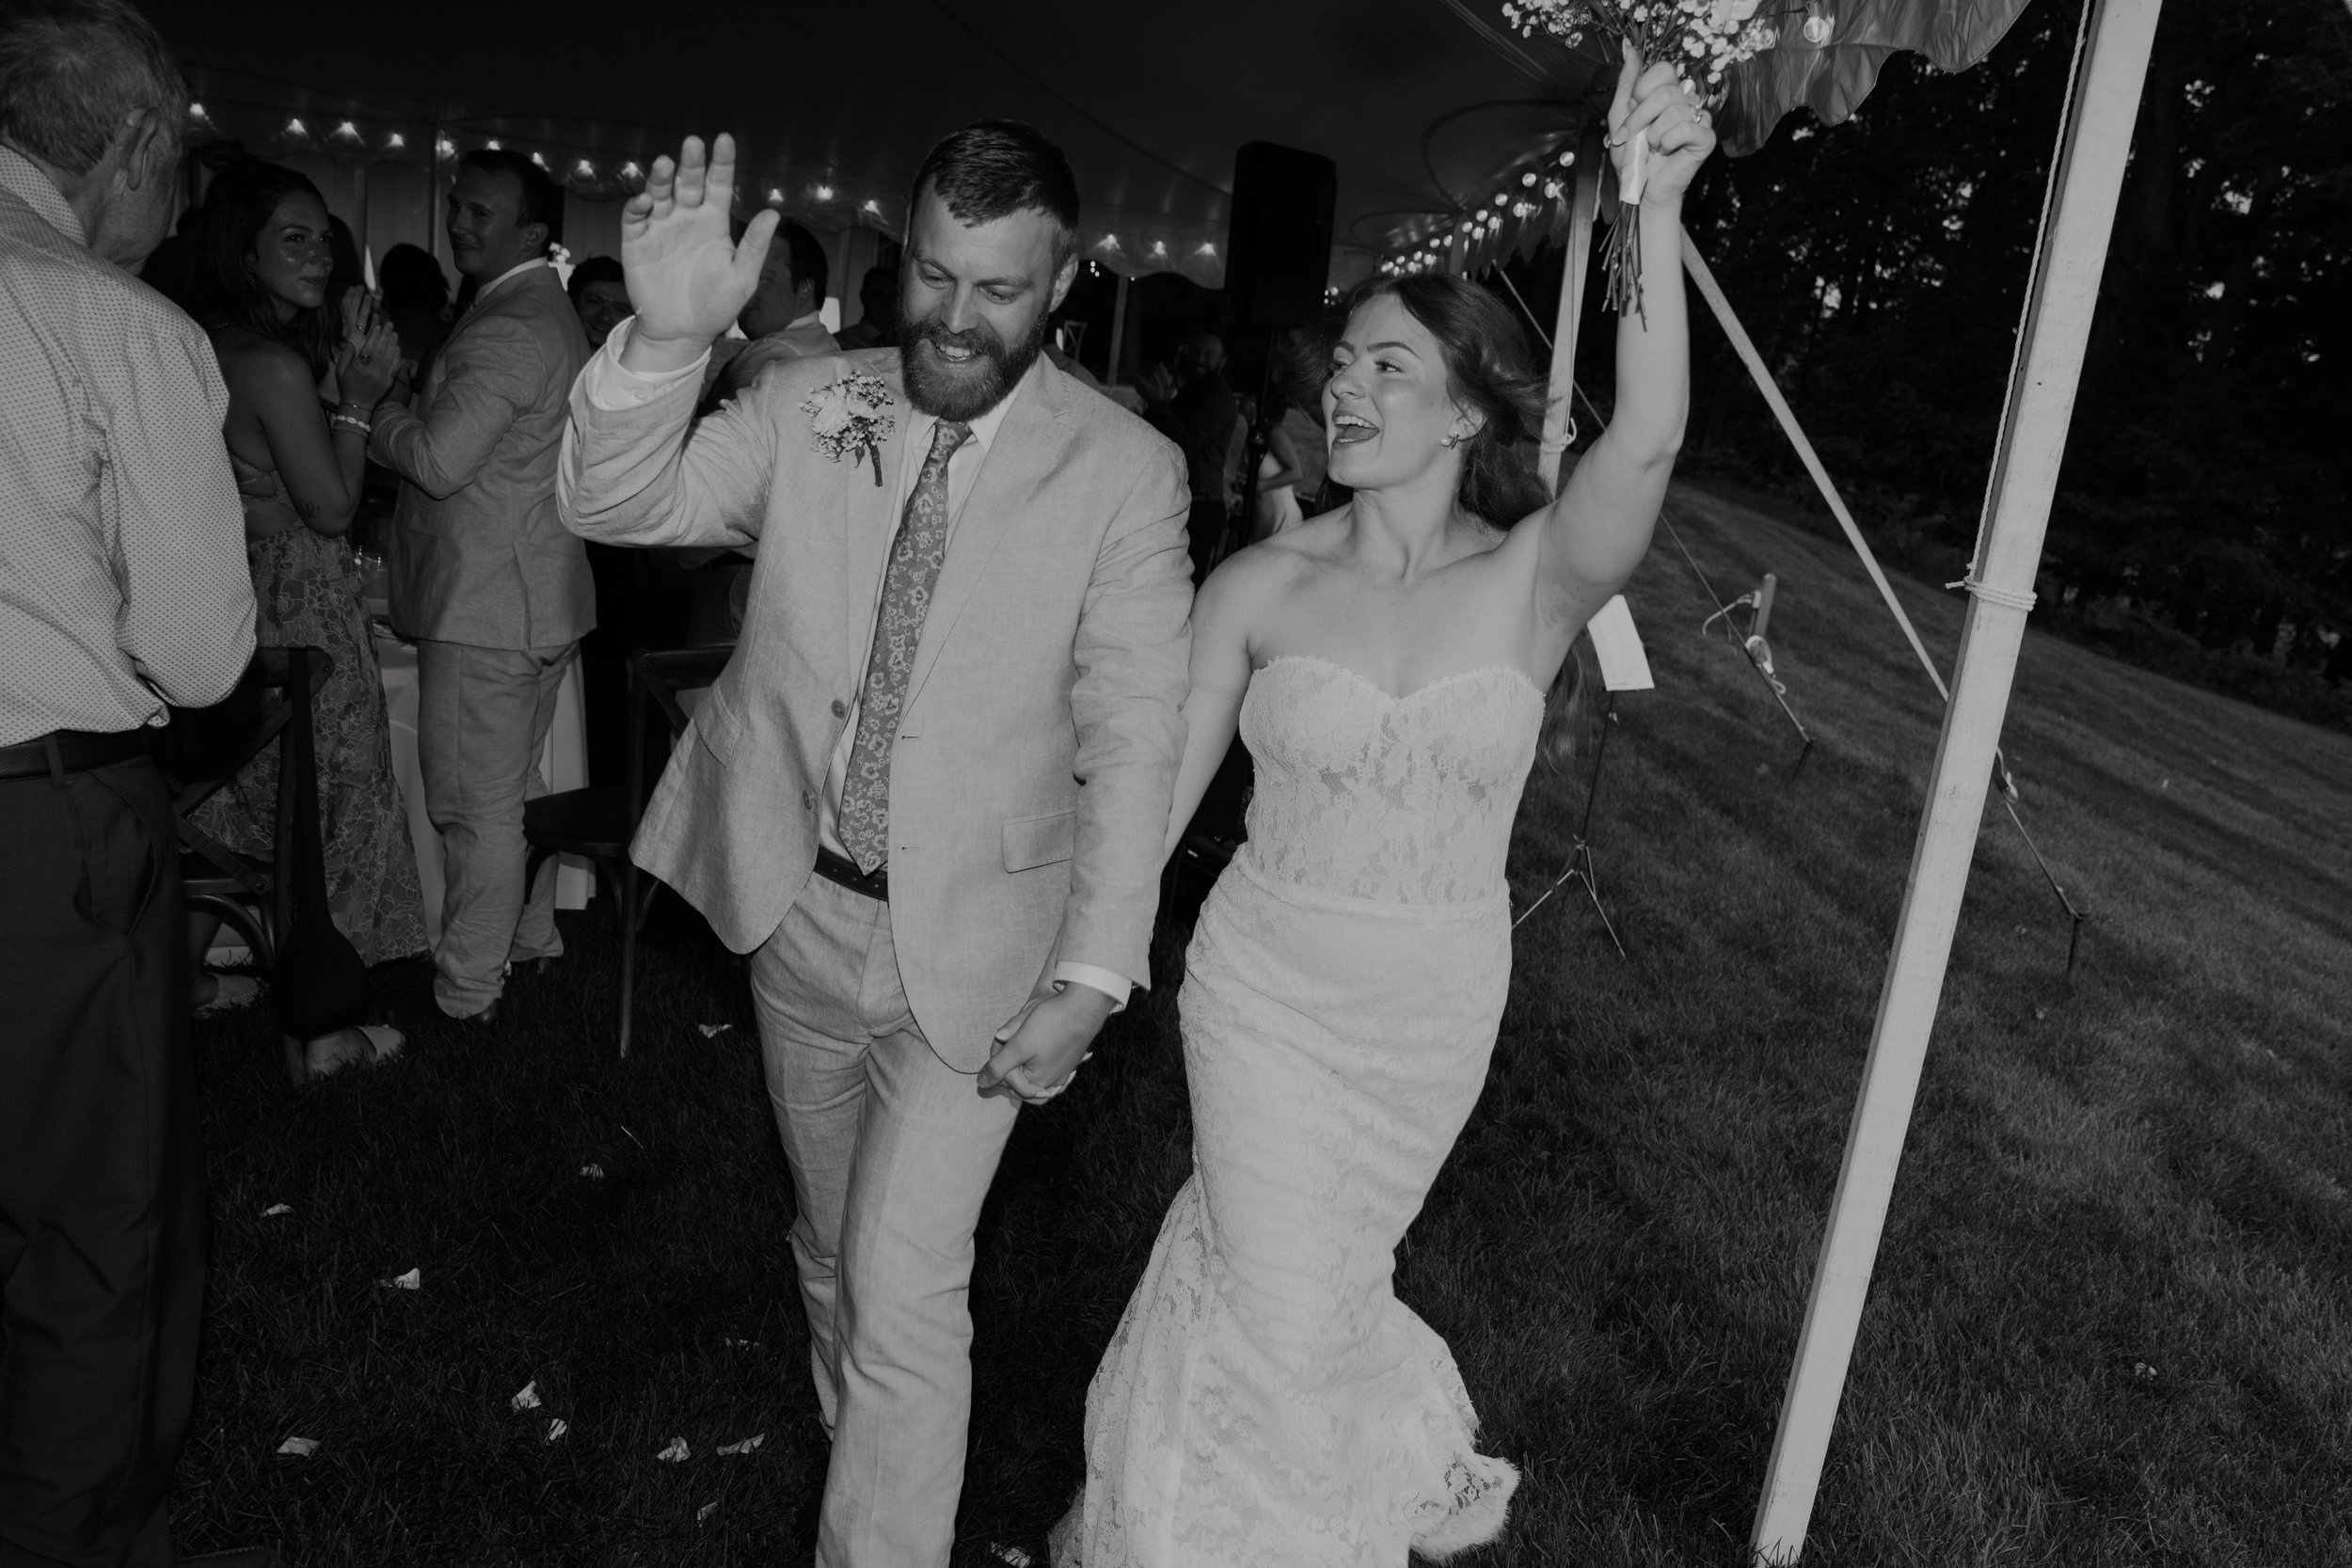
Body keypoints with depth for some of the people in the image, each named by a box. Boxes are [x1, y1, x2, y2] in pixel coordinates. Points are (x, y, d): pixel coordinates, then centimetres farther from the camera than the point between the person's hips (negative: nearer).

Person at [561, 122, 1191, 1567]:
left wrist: (1094, 972, -17)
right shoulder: (807, 405, -3)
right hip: (802, 911, 4)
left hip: (972, 940, -4)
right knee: (831, 1244, 23)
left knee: (905, 1292, -6)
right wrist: (667, 339, -28)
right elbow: (619, 507, -9)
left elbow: (1135, 736, -12)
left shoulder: (1126, 471, -12)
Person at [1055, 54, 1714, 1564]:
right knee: (1287, 1310, 6)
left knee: (1298, 1268, 22)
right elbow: (1155, 791, -4)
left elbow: (1646, 442, -31)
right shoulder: (1260, 585, -10)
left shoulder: (1535, 582, -11)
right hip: (1268, 988, 0)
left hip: (1437, 1008, 1)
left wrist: (1653, 209, -41)